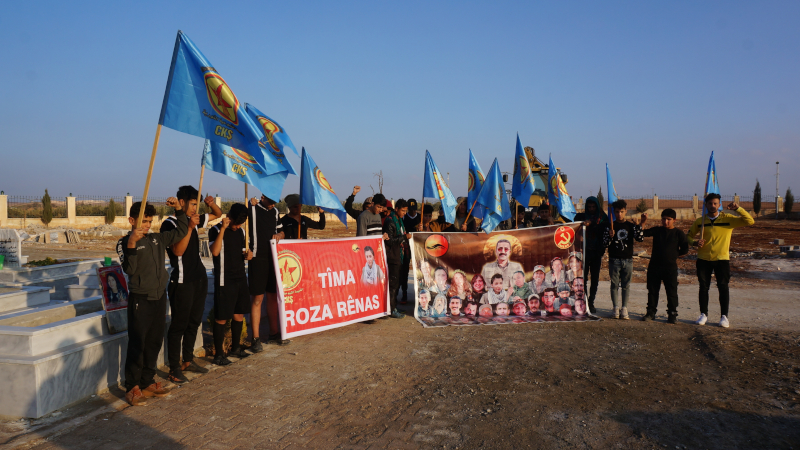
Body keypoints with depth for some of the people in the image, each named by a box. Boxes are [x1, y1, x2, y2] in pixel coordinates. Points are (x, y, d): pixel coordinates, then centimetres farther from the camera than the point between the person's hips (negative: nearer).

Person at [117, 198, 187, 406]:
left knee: (154, 342, 13)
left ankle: (147, 383, 24)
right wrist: (131, 243, -33)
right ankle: (132, 387, 9)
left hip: (159, 297, 6)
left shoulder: (157, 239, 8)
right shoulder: (124, 243, -8)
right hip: (140, 299, -6)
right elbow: (129, 268, -22)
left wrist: (179, 209, 5)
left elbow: (181, 231, 16)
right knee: (137, 344, -1)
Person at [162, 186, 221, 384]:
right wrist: (190, 228, -25)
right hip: (182, 281, -8)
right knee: (179, 325, -2)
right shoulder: (170, 224, -10)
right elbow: (178, 251, -20)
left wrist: (211, 203, 2)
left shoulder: (194, 219, 11)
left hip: (199, 278, 8)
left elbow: (218, 214, 23)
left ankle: (188, 361, 27)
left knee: (194, 322, 14)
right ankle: (174, 369, 6)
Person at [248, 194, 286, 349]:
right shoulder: (252, 209, -4)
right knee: (257, 298, -5)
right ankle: (256, 339, 2)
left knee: (273, 296, 12)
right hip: (257, 259, -6)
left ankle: (274, 334, 23)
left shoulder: (275, 211, 14)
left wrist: (279, 235, 0)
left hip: (273, 259, 6)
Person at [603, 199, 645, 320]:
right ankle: (616, 309, 10)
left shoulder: (631, 226, 6)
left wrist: (640, 225, -16)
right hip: (614, 260, -1)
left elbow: (640, 239, -6)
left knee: (626, 285, 5)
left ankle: (624, 309, 10)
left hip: (628, 260, 1)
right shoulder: (610, 226, 2)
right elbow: (605, 243, -2)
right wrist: (610, 236, -21)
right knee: (614, 285, 3)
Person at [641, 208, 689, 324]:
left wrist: (674, 254, 3)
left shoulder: (678, 233, 1)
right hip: (654, 266, 2)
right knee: (652, 291, 9)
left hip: (670, 267, -2)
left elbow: (685, 249, 4)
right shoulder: (656, 230, 7)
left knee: (672, 292, 2)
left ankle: (672, 314, 11)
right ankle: (651, 312, 19)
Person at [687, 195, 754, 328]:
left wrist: (738, 208, -20)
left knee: (723, 287, 0)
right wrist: (695, 242, -9)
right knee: (703, 287, 6)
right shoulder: (700, 221, 3)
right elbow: (689, 236, 13)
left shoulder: (728, 219, -2)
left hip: (722, 259, -2)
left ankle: (724, 316, 9)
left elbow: (750, 221, -10)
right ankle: (703, 314, 16)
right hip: (703, 259, 2)